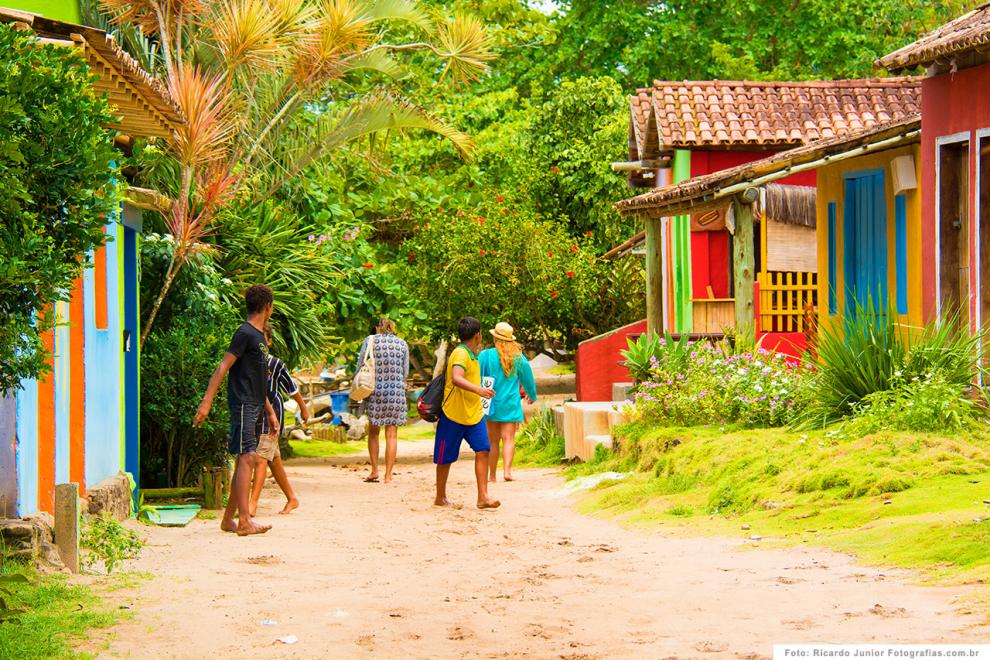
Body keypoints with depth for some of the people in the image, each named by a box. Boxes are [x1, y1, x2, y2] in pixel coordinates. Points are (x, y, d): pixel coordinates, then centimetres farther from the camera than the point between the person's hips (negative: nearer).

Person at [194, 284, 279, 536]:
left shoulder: (259, 337, 19)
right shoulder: (245, 333, -10)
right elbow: (223, 367, -16)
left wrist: (270, 412, 27)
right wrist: (207, 401, -23)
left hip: (255, 407, 10)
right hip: (243, 405, -10)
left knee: (245, 461, 9)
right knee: (247, 459, -14)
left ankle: (228, 519, 14)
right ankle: (244, 521, -18)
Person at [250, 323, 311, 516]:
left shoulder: (275, 364, -7)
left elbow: (291, 387, 4)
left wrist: (303, 407, 13)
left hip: (271, 411, -5)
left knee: (262, 456, -15)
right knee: (274, 459, 13)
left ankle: (253, 503, -21)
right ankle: (291, 499, 25)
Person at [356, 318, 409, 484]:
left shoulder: (370, 340, 1)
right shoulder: (402, 344, 6)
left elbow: (360, 366, 1)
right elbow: (405, 372, 9)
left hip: (374, 390, 0)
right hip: (396, 392, 1)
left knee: (373, 432, 15)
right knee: (391, 435, 3)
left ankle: (374, 470, 12)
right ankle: (388, 474, 2)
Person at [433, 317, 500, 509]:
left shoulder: (472, 355, 14)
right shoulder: (460, 354, -17)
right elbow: (457, 378, -34)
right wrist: (478, 389, -45)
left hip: (474, 414, 8)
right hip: (453, 415, -8)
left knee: (482, 450, -8)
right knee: (446, 458, 5)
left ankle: (483, 497, -12)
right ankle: (440, 498, 19)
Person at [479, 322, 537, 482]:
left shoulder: (486, 355, -7)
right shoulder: (518, 358, 0)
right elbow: (528, 378, 12)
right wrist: (532, 395, 30)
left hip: (492, 403, -1)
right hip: (511, 403, 1)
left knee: (493, 440, 8)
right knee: (508, 439, -1)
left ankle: (492, 475, 11)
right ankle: (507, 470, -19)